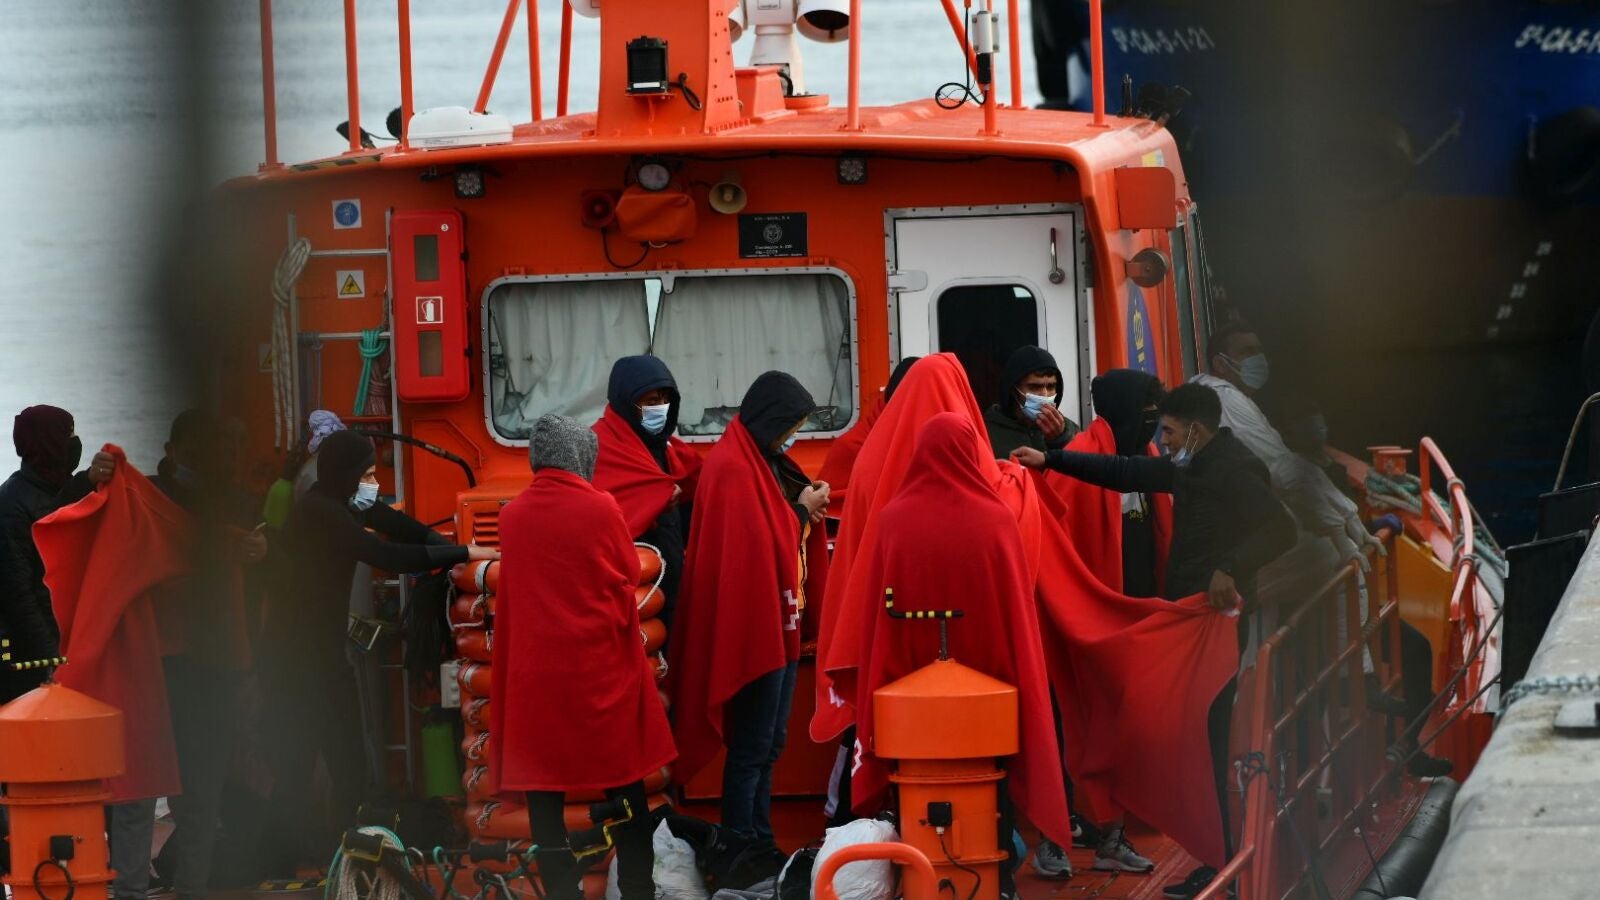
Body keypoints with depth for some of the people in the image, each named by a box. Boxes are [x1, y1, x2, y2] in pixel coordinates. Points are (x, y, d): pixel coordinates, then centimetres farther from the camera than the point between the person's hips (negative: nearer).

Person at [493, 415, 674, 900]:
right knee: (624, 782, 11)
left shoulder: (513, 515, -1)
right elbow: (629, 576, 2)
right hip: (601, 664, -1)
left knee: (544, 789, 5)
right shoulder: (600, 508, -8)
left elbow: (515, 589, 10)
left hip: (534, 669, 1)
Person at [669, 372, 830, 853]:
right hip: (752, 622, -10)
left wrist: (807, 506, -1)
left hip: (777, 623, 10)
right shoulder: (734, 469, -17)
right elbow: (758, 546, -22)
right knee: (752, 748, -6)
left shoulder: (765, 461, 13)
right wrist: (803, 511, -10)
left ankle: (761, 845, 21)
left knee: (769, 742, 15)